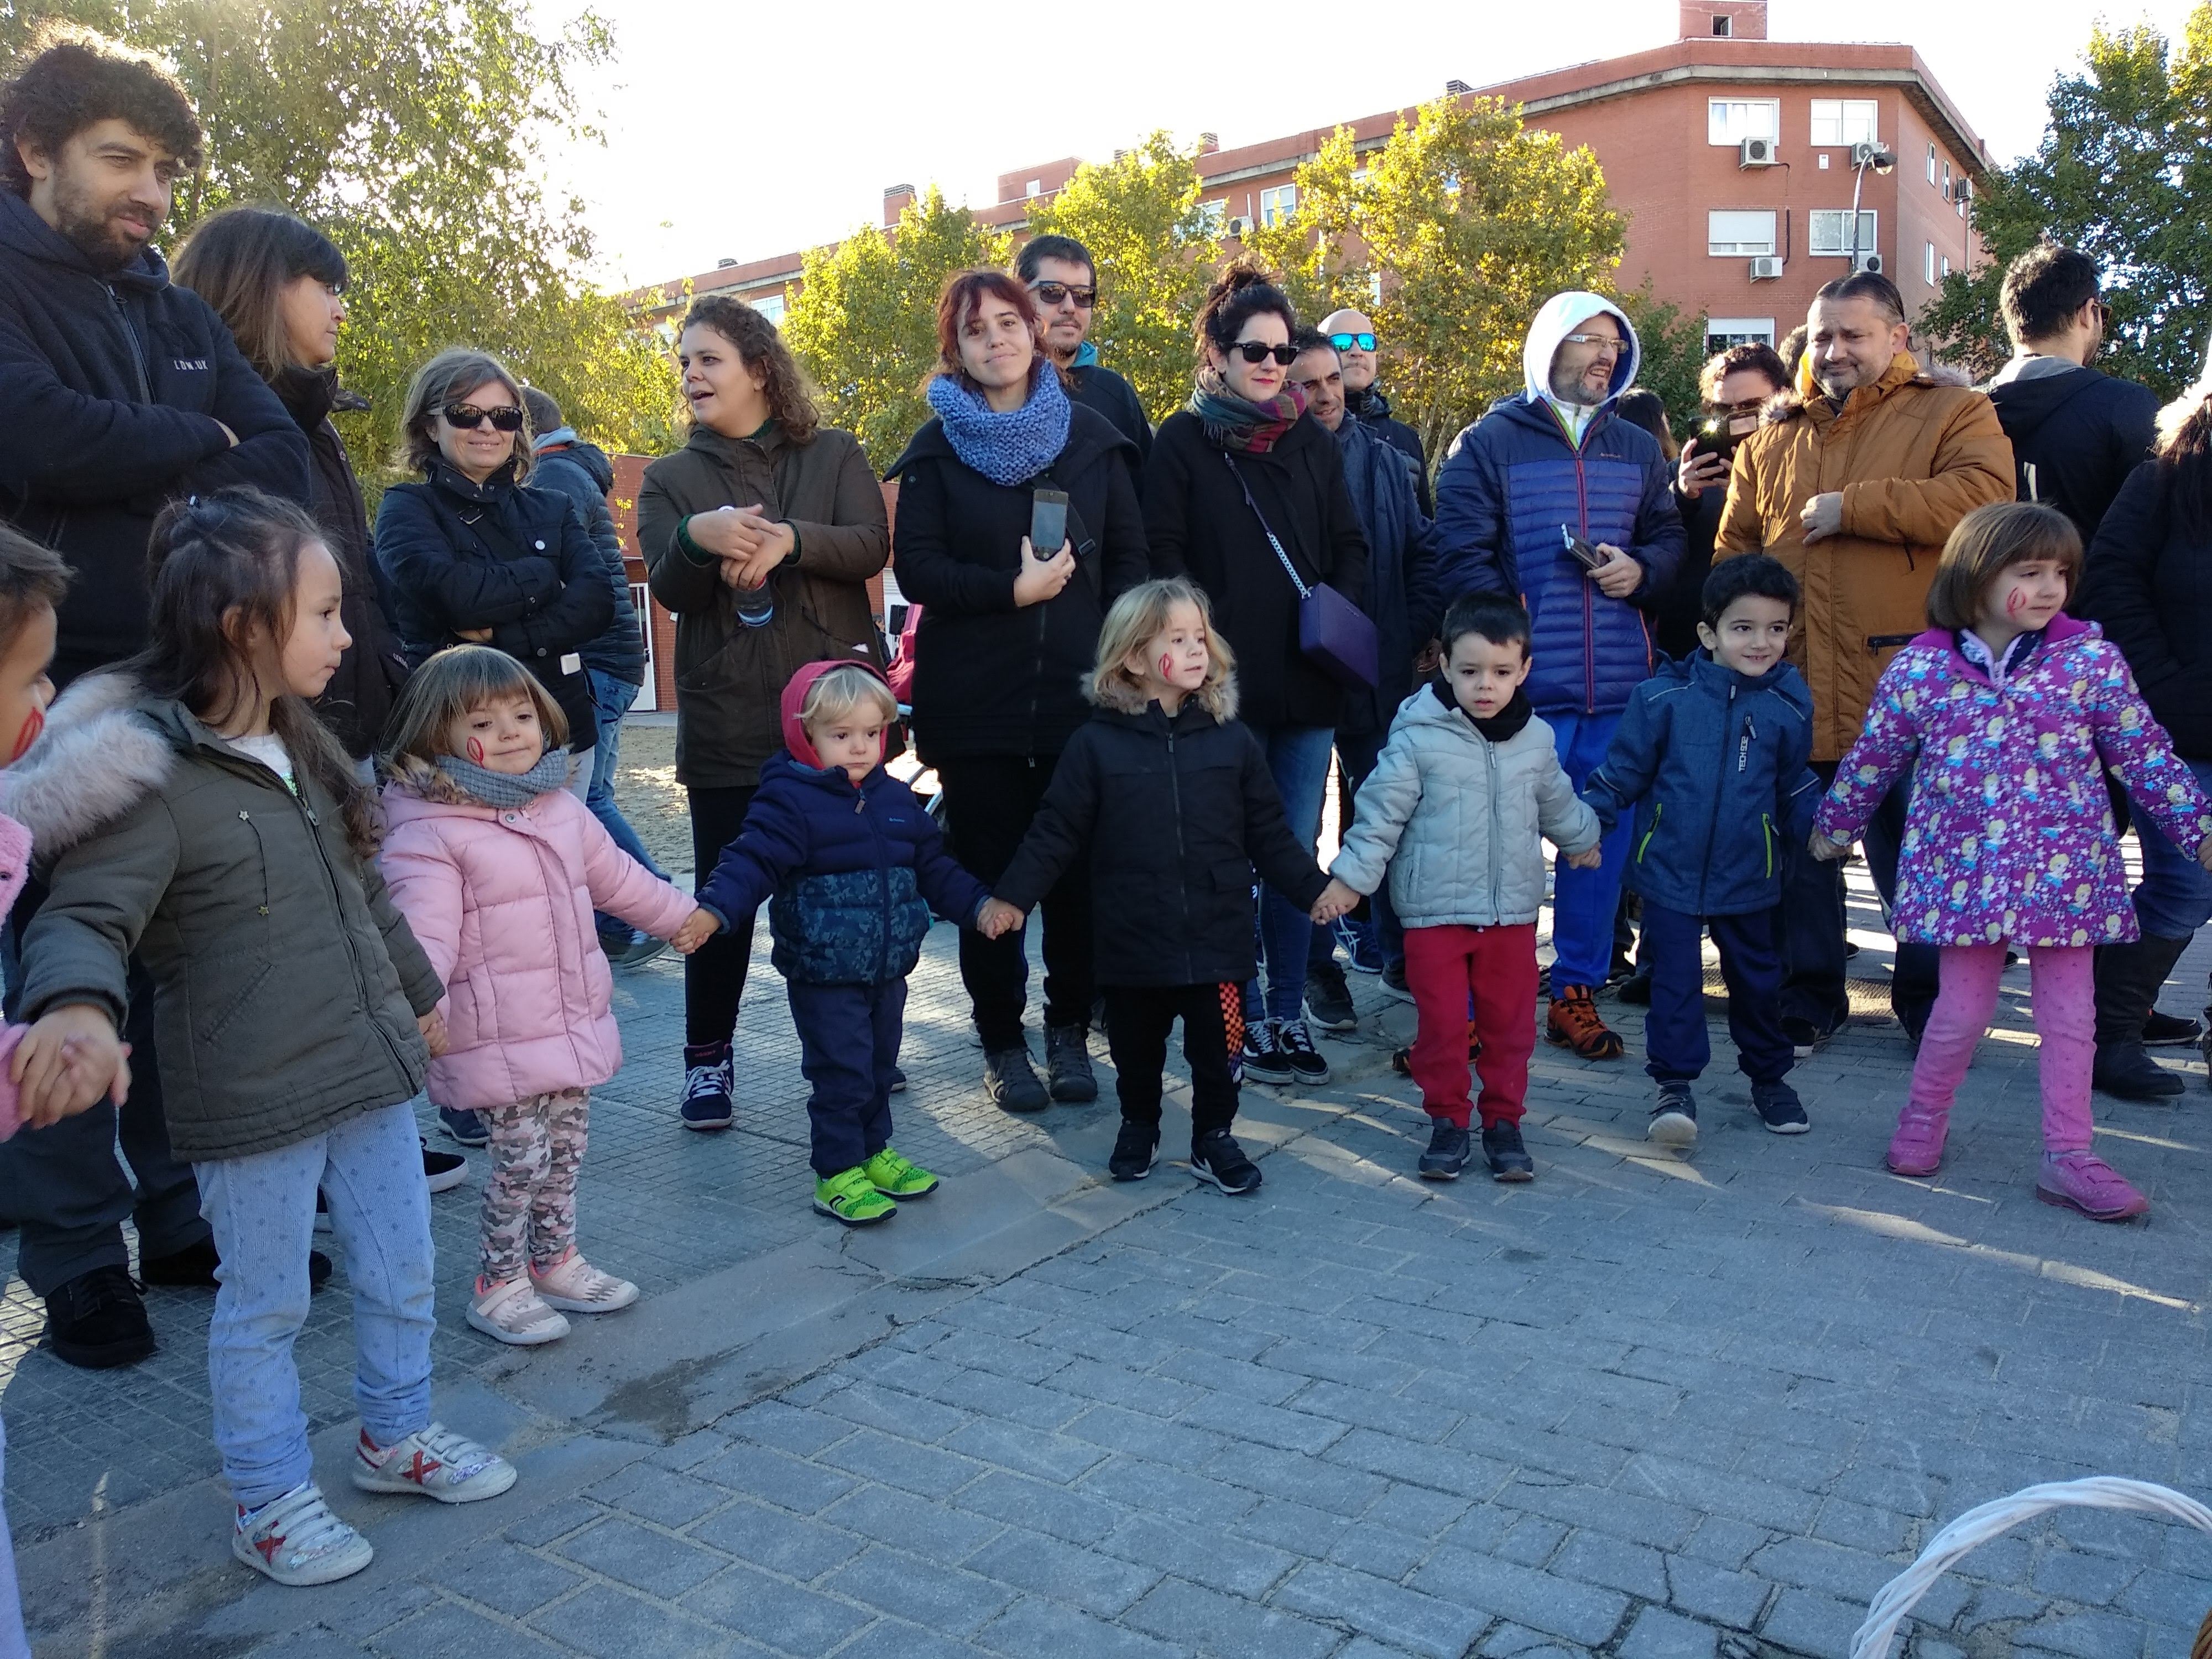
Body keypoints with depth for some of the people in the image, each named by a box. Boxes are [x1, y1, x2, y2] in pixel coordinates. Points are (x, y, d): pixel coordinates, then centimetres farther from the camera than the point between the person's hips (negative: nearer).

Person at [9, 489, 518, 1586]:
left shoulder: (302, 748, 7)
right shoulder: (154, 781, -18)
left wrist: (419, 993, 27)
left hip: (371, 1070, 7)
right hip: (250, 1102, -7)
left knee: (400, 1274, 19)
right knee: (264, 1306, 10)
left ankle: (395, 1433, 41)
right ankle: (270, 1501, 30)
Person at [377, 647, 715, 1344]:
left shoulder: (562, 810, 9)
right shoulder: (429, 834, -16)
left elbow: (616, 876, 24)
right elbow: (424, 931, -25)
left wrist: (680, 914, 35)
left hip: (573, 1023, 7)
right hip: (496, 1040, -7)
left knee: (566, 1146, 17)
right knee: (522, 1156, -3)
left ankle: (556, 1261, 35)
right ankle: (498, 1286, 17)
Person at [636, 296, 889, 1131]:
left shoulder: (834, 455, 8)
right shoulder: (671, 479, 10)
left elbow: (872, 545, -8)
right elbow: (670, 588, -4)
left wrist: (788, 540, -25)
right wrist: (700, 537, -26)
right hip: (727, 720, 1)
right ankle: (707, 1057, 17)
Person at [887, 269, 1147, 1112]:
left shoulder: (1091, 434, 8)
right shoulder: (936, 448, 5)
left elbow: (1129, 558, 7)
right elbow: (917, 568, -4)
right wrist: (1013, 590, -15)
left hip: (1080, 693, 1)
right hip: (974, 701, -1)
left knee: (1079, 868, 3)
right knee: (991, 872, 5)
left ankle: (1069, 1029, 20)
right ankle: (1002, 1042, 17)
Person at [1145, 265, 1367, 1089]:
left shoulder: (1314, 443, 14)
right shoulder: (1183, 442, 1)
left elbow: (1351, 548, 17)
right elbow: (1164, 559, -4)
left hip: (1307, 682, 4)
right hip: (1226, 687, -4)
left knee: (1298, 851, 8)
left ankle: (1288, 1012, 19)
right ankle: (1247, 1020, 14)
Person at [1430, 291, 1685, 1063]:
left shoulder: (1638, 449, 16)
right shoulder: (1489, 442, 2)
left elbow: (1669, 535, 20)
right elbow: (1461, 556, -5)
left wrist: (1642, 570, -3)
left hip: (1619, 685, 5)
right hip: (1523, 684, -4)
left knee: (1603, 841, 9)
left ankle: (1577, 991, 22)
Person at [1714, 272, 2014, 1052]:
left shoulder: (1952, 412, 4)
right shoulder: (1772, 440, 16)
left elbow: (1983, 496, -15)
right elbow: (1733, 551, 15)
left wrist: (1854, 507, -14)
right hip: (1793, 688, 4)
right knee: (1800, 851, 11)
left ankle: (1929, 1002, 23)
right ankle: (1809, 1000, 26)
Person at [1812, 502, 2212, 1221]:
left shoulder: (2092, 662, -3)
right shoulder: (1919, 669, -5)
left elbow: (2145, 756, 4)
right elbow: (1873, 758, 8)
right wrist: (1834, 827, 18)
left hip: (2065, 872, 1)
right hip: (1965, 871, -1)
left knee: (2068, 1013, 7)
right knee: (1963, 1008, 6)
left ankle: (2069, 1157, 19)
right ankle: (1922, 1121, 29)